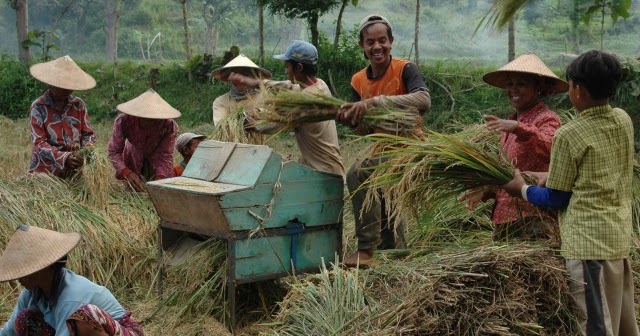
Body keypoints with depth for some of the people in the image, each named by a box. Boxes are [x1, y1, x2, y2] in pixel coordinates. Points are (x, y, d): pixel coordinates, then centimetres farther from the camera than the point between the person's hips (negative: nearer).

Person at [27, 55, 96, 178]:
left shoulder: (78, 105, 5)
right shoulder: (38, 107, -5)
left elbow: (88, 134, 9)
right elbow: (39, 143, -10)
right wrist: (65, 157, -24)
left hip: (74, 172, 3)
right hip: (45, 172, -2)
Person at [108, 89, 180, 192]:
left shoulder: (169, 125, -34)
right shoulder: (123, 121, -35)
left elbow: (166, 156, -26)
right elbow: (114, 151, -32)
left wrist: (160, 177, -44)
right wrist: (128, 173, -49)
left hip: (157, 159, 0)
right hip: (133, 157, 0)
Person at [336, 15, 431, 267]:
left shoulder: (404, 70, -14)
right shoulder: (359, 81, 4)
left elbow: (424, 101, -34)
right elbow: (367, 129, 7)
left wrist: (375, 101, -40)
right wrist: (351, 119, -17)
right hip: (383, 151, 8)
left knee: (359, 174, -28)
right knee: (385, 213, 18)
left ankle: (366, 249, -22)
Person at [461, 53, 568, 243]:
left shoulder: (547, 119, -5)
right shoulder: (510, 122, 16)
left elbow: (550, 147, -28)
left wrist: (518, 128, -43)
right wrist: (485, 191, 6)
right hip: (504, 217, 7)